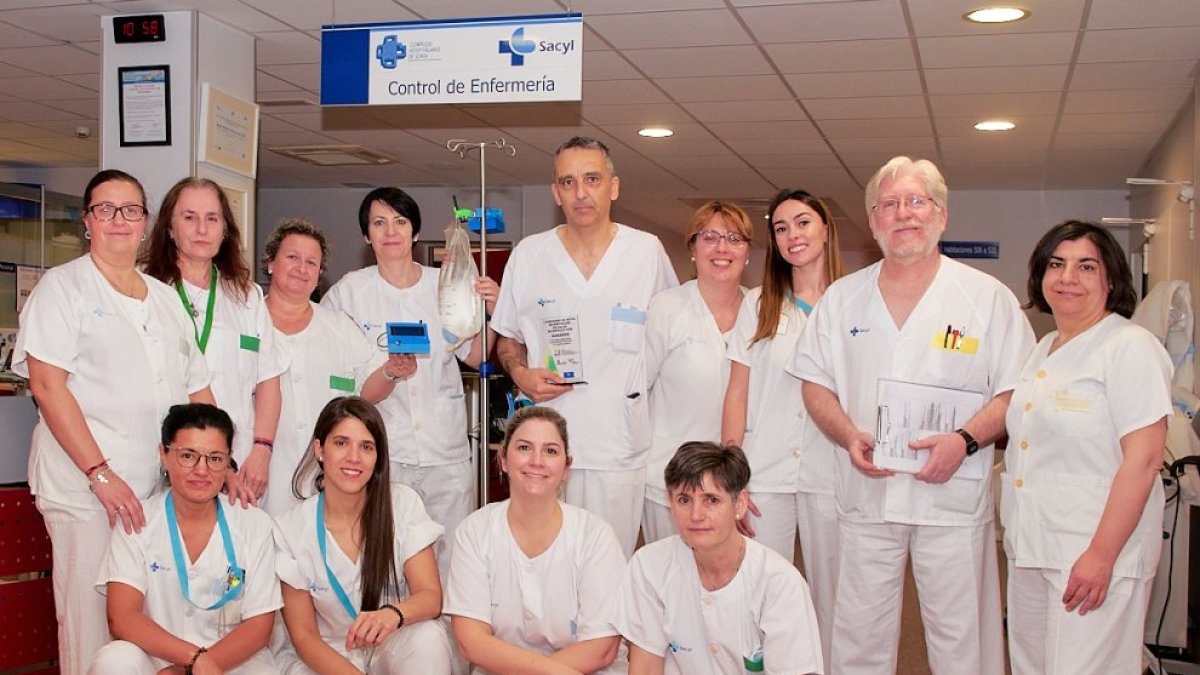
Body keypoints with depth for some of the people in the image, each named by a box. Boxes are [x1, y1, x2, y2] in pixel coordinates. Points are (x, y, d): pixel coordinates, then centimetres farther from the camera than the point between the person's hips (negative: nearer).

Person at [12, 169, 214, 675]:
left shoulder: (164, 297, 17)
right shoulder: (64, 285, 0)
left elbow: (197, 388, 17)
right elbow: (47, 384, -10)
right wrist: (100, 474, -17)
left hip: (162, 488, 5)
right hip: (84, 483, -5)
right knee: (92, 622, -2)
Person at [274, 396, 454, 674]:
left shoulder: (404, 504, -7)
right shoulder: (290, 529, -9)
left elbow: (431, 597, -13)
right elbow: (303, 634, -8)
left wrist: (393, 614, -37)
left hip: (394, 647, 1)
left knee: (428, 636, -31)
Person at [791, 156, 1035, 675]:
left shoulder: (988, 297, 2)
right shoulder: (843, 297, 10)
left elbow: (1016, 391, 0)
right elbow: (816, 384, 11)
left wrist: (966, 440, -17)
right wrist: (850, 437, -7)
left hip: (953, 496, -2)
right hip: (865, 494, 2)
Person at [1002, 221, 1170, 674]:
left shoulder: (1131, 347, -10)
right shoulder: (1042, 351, 15)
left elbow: (1143, 460, -17)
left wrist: (1101, 555, -20)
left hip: (1095, 553, -8)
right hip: (1029, 550, 8)